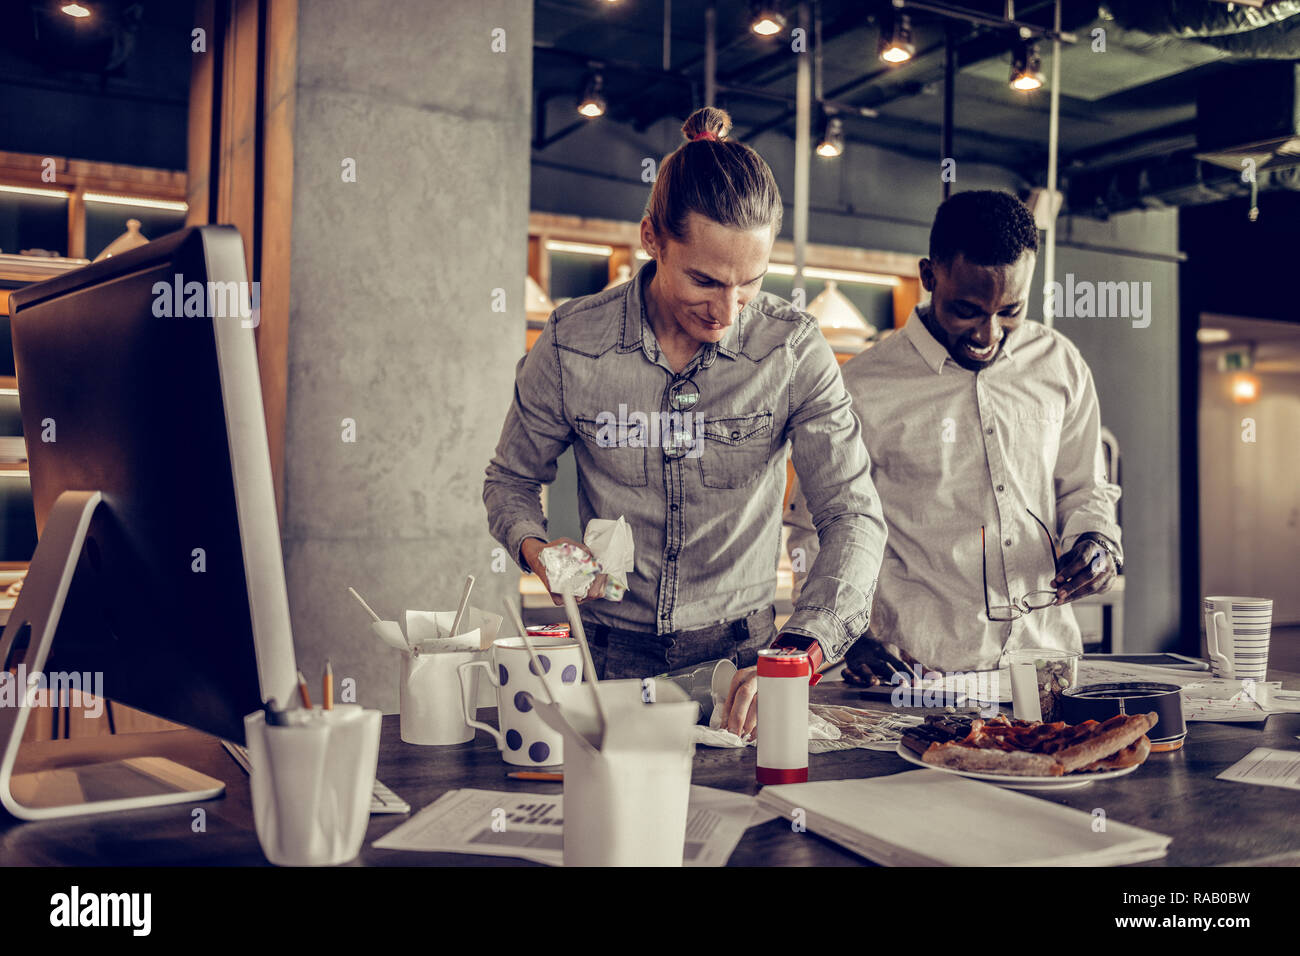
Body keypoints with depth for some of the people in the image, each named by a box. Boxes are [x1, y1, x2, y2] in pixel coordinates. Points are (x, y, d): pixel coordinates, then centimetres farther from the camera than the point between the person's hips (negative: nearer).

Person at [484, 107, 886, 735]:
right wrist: (537, 550, -15)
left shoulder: (795, 351, -9)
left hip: (742, 653, 0)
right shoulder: (571, 343, -7)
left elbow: (853, 516, -12)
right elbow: (511, 480, 8)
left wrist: (798, 650, -28)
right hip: (612, 656, 1)